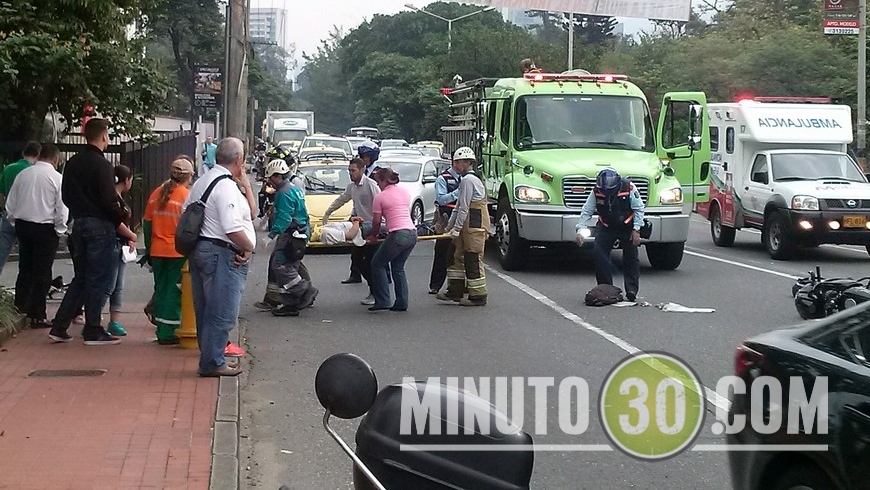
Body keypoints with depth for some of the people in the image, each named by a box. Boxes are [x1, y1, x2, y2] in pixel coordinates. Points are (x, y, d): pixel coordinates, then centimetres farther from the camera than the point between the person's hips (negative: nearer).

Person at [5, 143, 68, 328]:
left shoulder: (23, 174, 4)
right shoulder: (56, 177, -11)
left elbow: (10, 205, 8)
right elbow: (62, 209, -12)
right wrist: (60, 231, 1)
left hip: (22, 225, 5)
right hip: (45, 228, -5)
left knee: (25, 269, 17)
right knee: (42, 273, 2)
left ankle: (20, 308, 18)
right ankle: (37, 316, 4)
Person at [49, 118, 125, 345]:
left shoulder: (72, 163, 9)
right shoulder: (102, 164, -14)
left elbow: (66, 196, 15)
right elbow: (109, 201, -19)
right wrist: (121, 218, -5)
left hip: (79, 223, 8)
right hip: (100, 225, -8)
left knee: (80, 277, 15)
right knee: (99, 279, 1)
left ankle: (59, 327, 12)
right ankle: (93, 331, 5)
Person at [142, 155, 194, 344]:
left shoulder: (156, 194, 5)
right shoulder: (187, 196, -11)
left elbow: (147, 223, 10)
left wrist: (148, 250, 18)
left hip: (157, 251, 5)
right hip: (178, 251, -5)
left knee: (161, 288, 14)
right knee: (174, 291, 1)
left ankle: (161, 331, 18)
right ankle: (168, 333, 0)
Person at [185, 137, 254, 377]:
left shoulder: (202, 181, 12)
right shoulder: (227, 186, -18)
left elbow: (185, 211, 20)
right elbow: (233, 229, -26)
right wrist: (248, 247, -10)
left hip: (199, 248, 10)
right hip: (221, 254, -10)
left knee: (205, 309, 15)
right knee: (222, 312, -3)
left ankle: (210, 357, 25)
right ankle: (213, 363, 1)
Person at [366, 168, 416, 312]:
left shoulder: (380, 197, -3)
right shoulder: (405, 192, 15)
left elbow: (376, 221, 1)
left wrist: (373, 236, 18)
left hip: (398, 235, -7)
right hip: (412, 233, 7)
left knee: (378, 264, 10)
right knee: (398, 267, 19)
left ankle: (383, 301, 4)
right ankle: (402, 303, 14)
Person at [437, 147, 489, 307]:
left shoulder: (467, 180, -14)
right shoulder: (469, 179, 19)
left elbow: (464, 208, -18)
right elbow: (458, 206, 21)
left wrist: (456, 228, -15)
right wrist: (449, 226, 21)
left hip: (475, 226, -11)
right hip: (468, 226, 11)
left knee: (473, 260, -5)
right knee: (459, 257, 15)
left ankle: (478, 296, 0)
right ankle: (455, 291, 21)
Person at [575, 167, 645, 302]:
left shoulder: (629, 188, -22)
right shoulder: (596, 191, -17)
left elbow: (639, 209, -12)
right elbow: (586, 212, -10)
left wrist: (636, 230, -16)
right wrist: (580, 230, -19)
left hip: (627, 228, -2)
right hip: (605, 228, 2)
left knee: (631, 258, 1)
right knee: (599, 255, -10)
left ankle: (632, 291, 9)